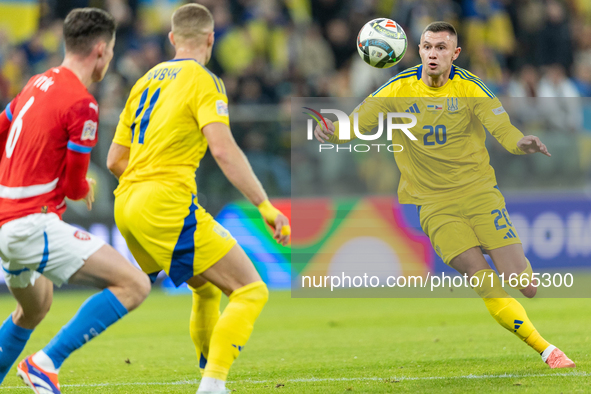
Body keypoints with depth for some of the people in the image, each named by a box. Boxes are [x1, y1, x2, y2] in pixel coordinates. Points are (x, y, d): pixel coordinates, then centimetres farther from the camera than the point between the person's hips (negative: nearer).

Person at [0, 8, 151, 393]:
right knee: (134, 285, -14)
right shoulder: (82, 104, -15)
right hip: (34, 227, -10)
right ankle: (46, 362, -14)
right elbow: (74, 186, -12)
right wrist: (86, 188, 12)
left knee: (35, 308, 34)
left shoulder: (39, 84, 11)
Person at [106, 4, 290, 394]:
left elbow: (115, 160, 20)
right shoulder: (203, 81, -3)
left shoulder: (145, 81, 19)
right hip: (167, 204, -8)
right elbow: (223, 149, -18)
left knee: (208, 288, 26)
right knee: (250, 291, -7)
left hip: (127, 207, 8)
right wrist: (266, 206, -17)